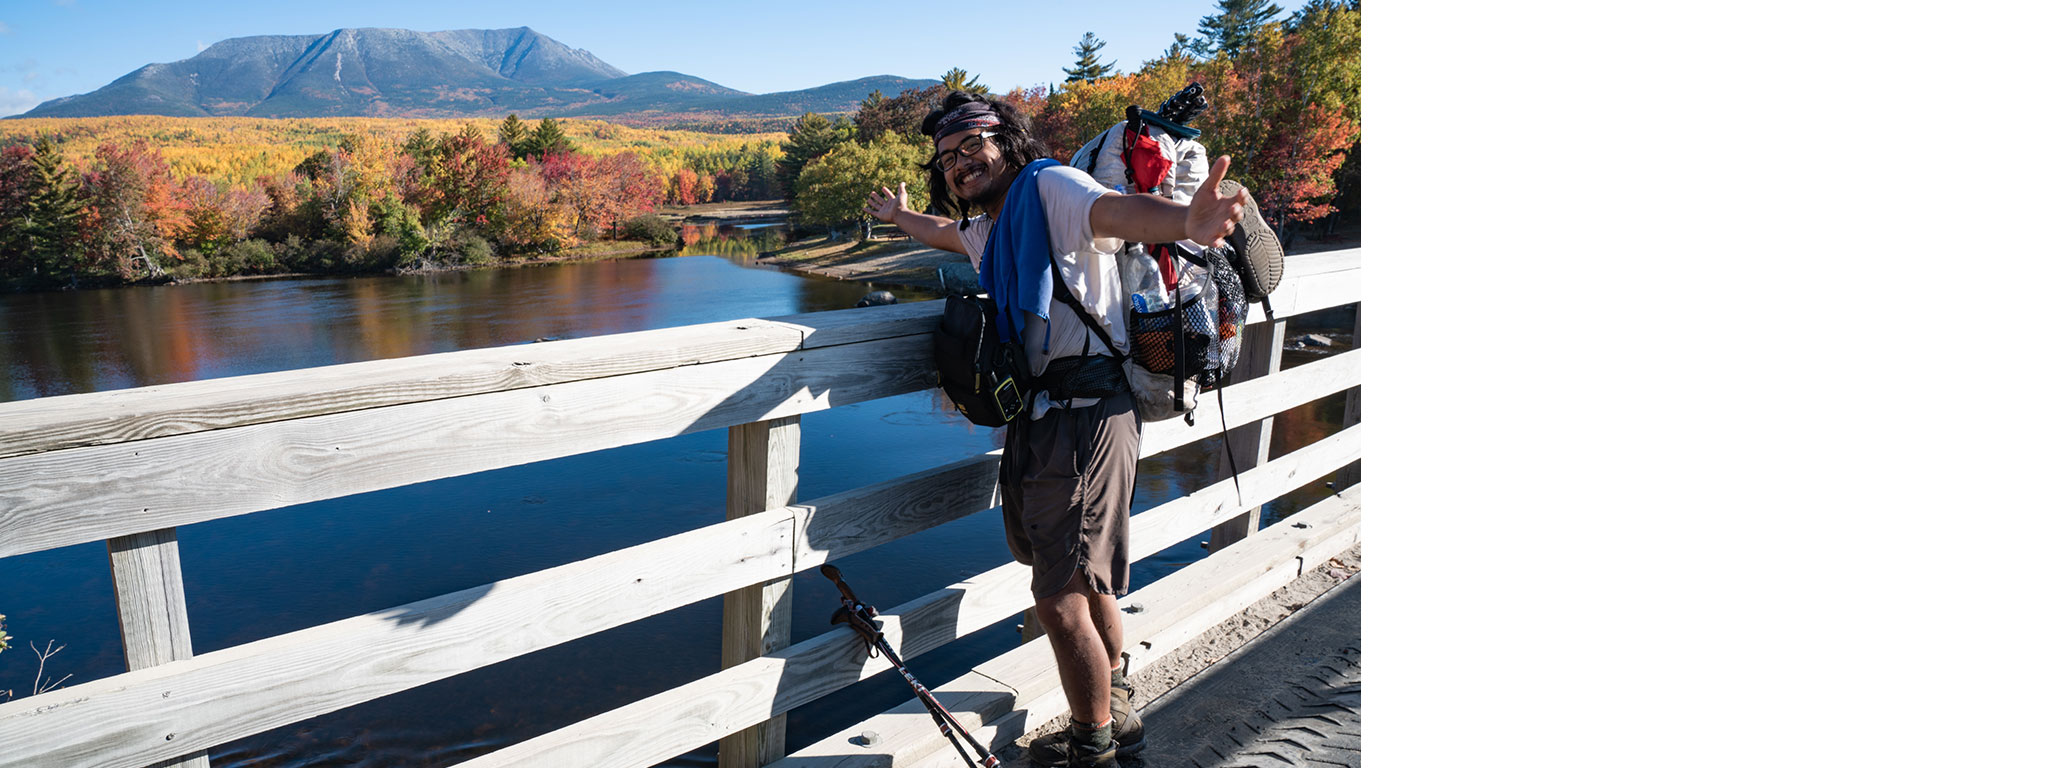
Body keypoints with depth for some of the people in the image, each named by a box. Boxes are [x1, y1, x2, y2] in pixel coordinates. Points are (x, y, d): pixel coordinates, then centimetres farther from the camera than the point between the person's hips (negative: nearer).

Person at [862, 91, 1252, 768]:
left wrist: (1186, 223, -53)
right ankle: (1116, 707, 45)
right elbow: (953, 233, 47)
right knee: (1085, 580, 24)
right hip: (1040, 421, 10)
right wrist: (900, 216, 65)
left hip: (1086, 416, -10)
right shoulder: (989, 229, 20)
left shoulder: (1048, 187, -9)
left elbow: (1116, 210, -32)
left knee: (1061, 598, -7)